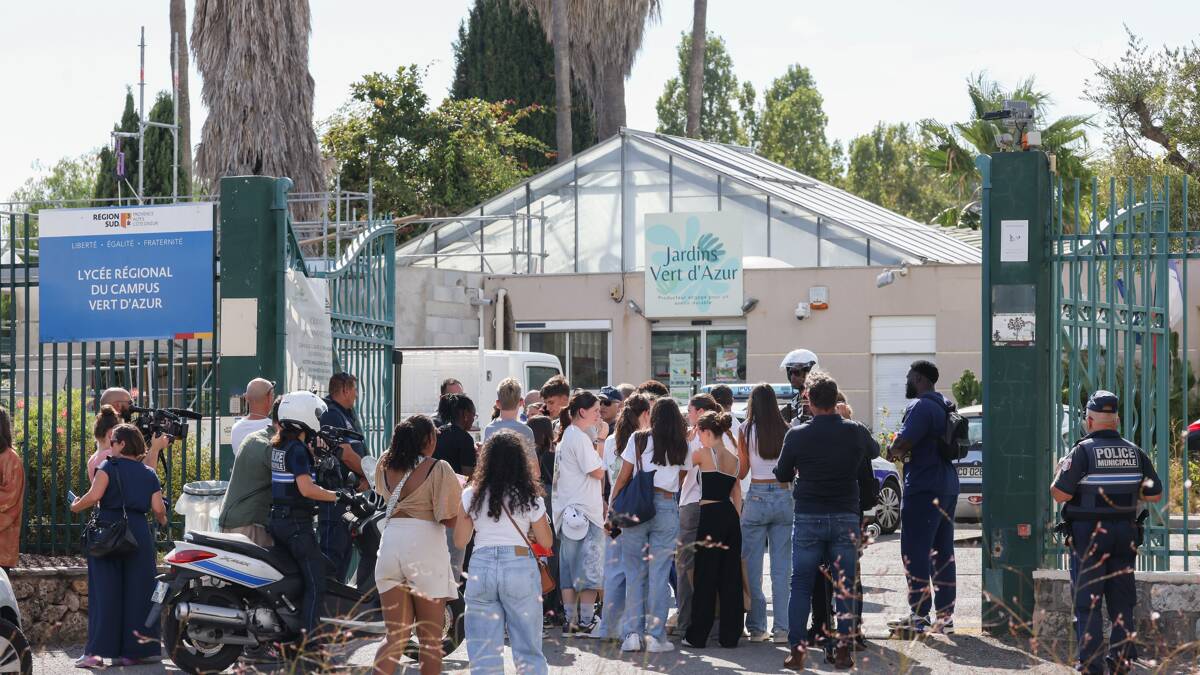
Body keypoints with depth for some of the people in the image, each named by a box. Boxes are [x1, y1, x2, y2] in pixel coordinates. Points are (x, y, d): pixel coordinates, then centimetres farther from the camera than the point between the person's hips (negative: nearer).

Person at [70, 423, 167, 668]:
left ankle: (97, 651, -8)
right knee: (137, 593, 7)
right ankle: (134, 650, 6)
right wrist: (162, 520, 24)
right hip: (139, 534, 3)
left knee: (106, 592, -3)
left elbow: (95, 495, -15)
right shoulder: (149, 474, 10)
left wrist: (76, 506, 2)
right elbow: (158, 509, 3)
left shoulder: (108, 466, -2)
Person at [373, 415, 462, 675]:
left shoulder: (385, 465, 7)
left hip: (391, 543, 5)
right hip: (425, 547, -5)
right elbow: (450, 519, -11)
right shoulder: (438, 469, -8)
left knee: (396, 636, 10)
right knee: (431, 638, 7)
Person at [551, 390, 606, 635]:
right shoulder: (580, 438, -14)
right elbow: (598, 472, -13)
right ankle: (586, 621, -5)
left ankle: (569, 620, 11)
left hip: (569, 512, 9)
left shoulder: (566, 436, 15)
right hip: (585, 511, -9)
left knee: (569, 569, 9)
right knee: (590, 569, -5)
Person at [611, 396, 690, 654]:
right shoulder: (681, 447, 4)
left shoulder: (638, 440, 0)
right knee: (659, 573, 2)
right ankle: (655, 636, 2)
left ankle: (632, 634, 3)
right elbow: (681, 481, 9)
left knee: (634, 573, 6)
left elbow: (623, 477, 1)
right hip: (667, 508, 0)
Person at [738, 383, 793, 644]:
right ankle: (781, 629, 5)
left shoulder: (747, 431, -4)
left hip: (757, 497, -2)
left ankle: (757, 627, 4)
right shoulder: (786, 431, 0)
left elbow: (742, 472, 2)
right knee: (782, 567, 5)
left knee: (753, 565, 6)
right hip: (784, 497, 2)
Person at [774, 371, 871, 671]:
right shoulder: (854, 432, -5)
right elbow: (864, 463, 13)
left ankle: (796, 649, 1)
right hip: (846, 517, 1)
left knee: (800, 585, 6)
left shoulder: (797, 435, -9)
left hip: (808, 518, -1)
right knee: (844, 586, 6)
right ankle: (843, 649, 4)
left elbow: (781, 475, 4)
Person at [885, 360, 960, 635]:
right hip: (947, 486, 10)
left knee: (916, 553, -6)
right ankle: (945, 615, 14)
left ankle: (919, 615, -6)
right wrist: (901, 451, 13)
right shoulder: (945, 405, 16)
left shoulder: (920, 407, -15)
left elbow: (903, 444, -22)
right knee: (943, 553, 11)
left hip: (923, 489, -10)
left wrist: (891, 451, 0)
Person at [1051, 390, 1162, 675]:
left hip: (1090, 533, -4)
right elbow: (1155, 493, 8)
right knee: (1122, 598, 11)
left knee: (1088, 599, 0)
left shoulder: (1083, 451, -10)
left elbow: (1061, 494, -15)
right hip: (1126, 533, 4)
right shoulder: (1134, 452, 5)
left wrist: (1059, 473, 4)